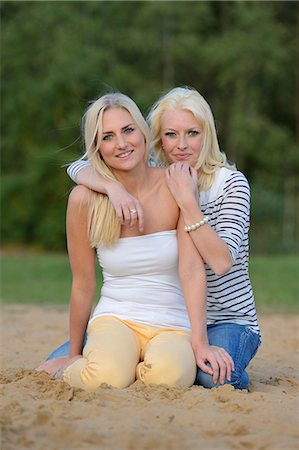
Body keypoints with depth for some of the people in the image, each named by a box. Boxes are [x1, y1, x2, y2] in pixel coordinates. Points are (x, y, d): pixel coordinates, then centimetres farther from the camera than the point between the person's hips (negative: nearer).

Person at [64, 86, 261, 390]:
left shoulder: (231, 183, -9)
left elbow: (221, 262, -22)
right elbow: (78, 168, -8)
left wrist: (187, 201, -28)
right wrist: (115, 188, -29)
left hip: (227, 321, -3)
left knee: (213, 376, -37)